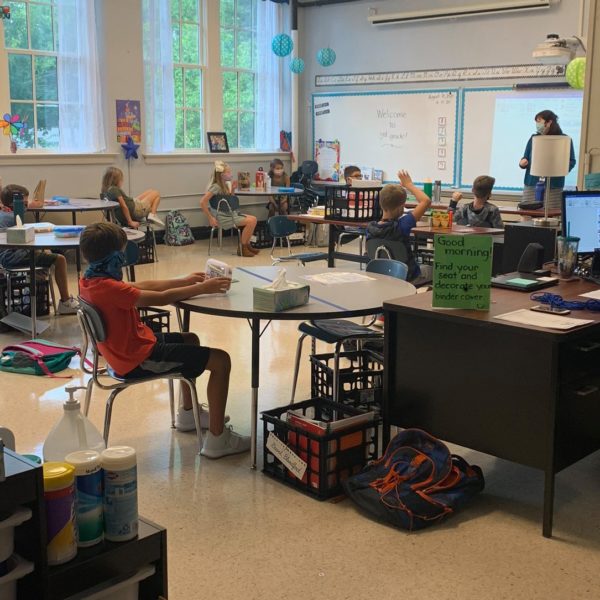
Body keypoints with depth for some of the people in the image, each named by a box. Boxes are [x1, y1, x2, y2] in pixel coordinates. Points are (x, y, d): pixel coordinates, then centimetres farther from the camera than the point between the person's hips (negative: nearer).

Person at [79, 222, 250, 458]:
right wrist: (202, 288, -15)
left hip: (128, 346, 11)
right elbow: (161, 298, -26)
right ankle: (217, 439, -4)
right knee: (220, 360, -10)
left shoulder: (90, 280, 1)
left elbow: (142, 286, 8)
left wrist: (185, 281, 7)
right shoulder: (108, 288, -29)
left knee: (190, 339, 32)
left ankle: (187, 413, 42)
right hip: (139, 359, -10)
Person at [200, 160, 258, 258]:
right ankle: (242, 249, -6)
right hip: (222, 217, -9)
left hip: (230, 213, 9)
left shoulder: (225, 185, 10)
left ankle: (247, 245, 8)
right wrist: (210, 218, -23)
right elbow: (202, 202, -25)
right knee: (250, 221, -17)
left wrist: (232, 189, 6)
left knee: (253, 219, -1)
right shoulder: (216, 187, -16)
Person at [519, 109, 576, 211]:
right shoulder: (533, 138, 11)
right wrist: (523, 163, -6)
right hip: (532, 186, 3)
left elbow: (571, 161, 1)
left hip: (553, 188, -3)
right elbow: (525, 159, 17)